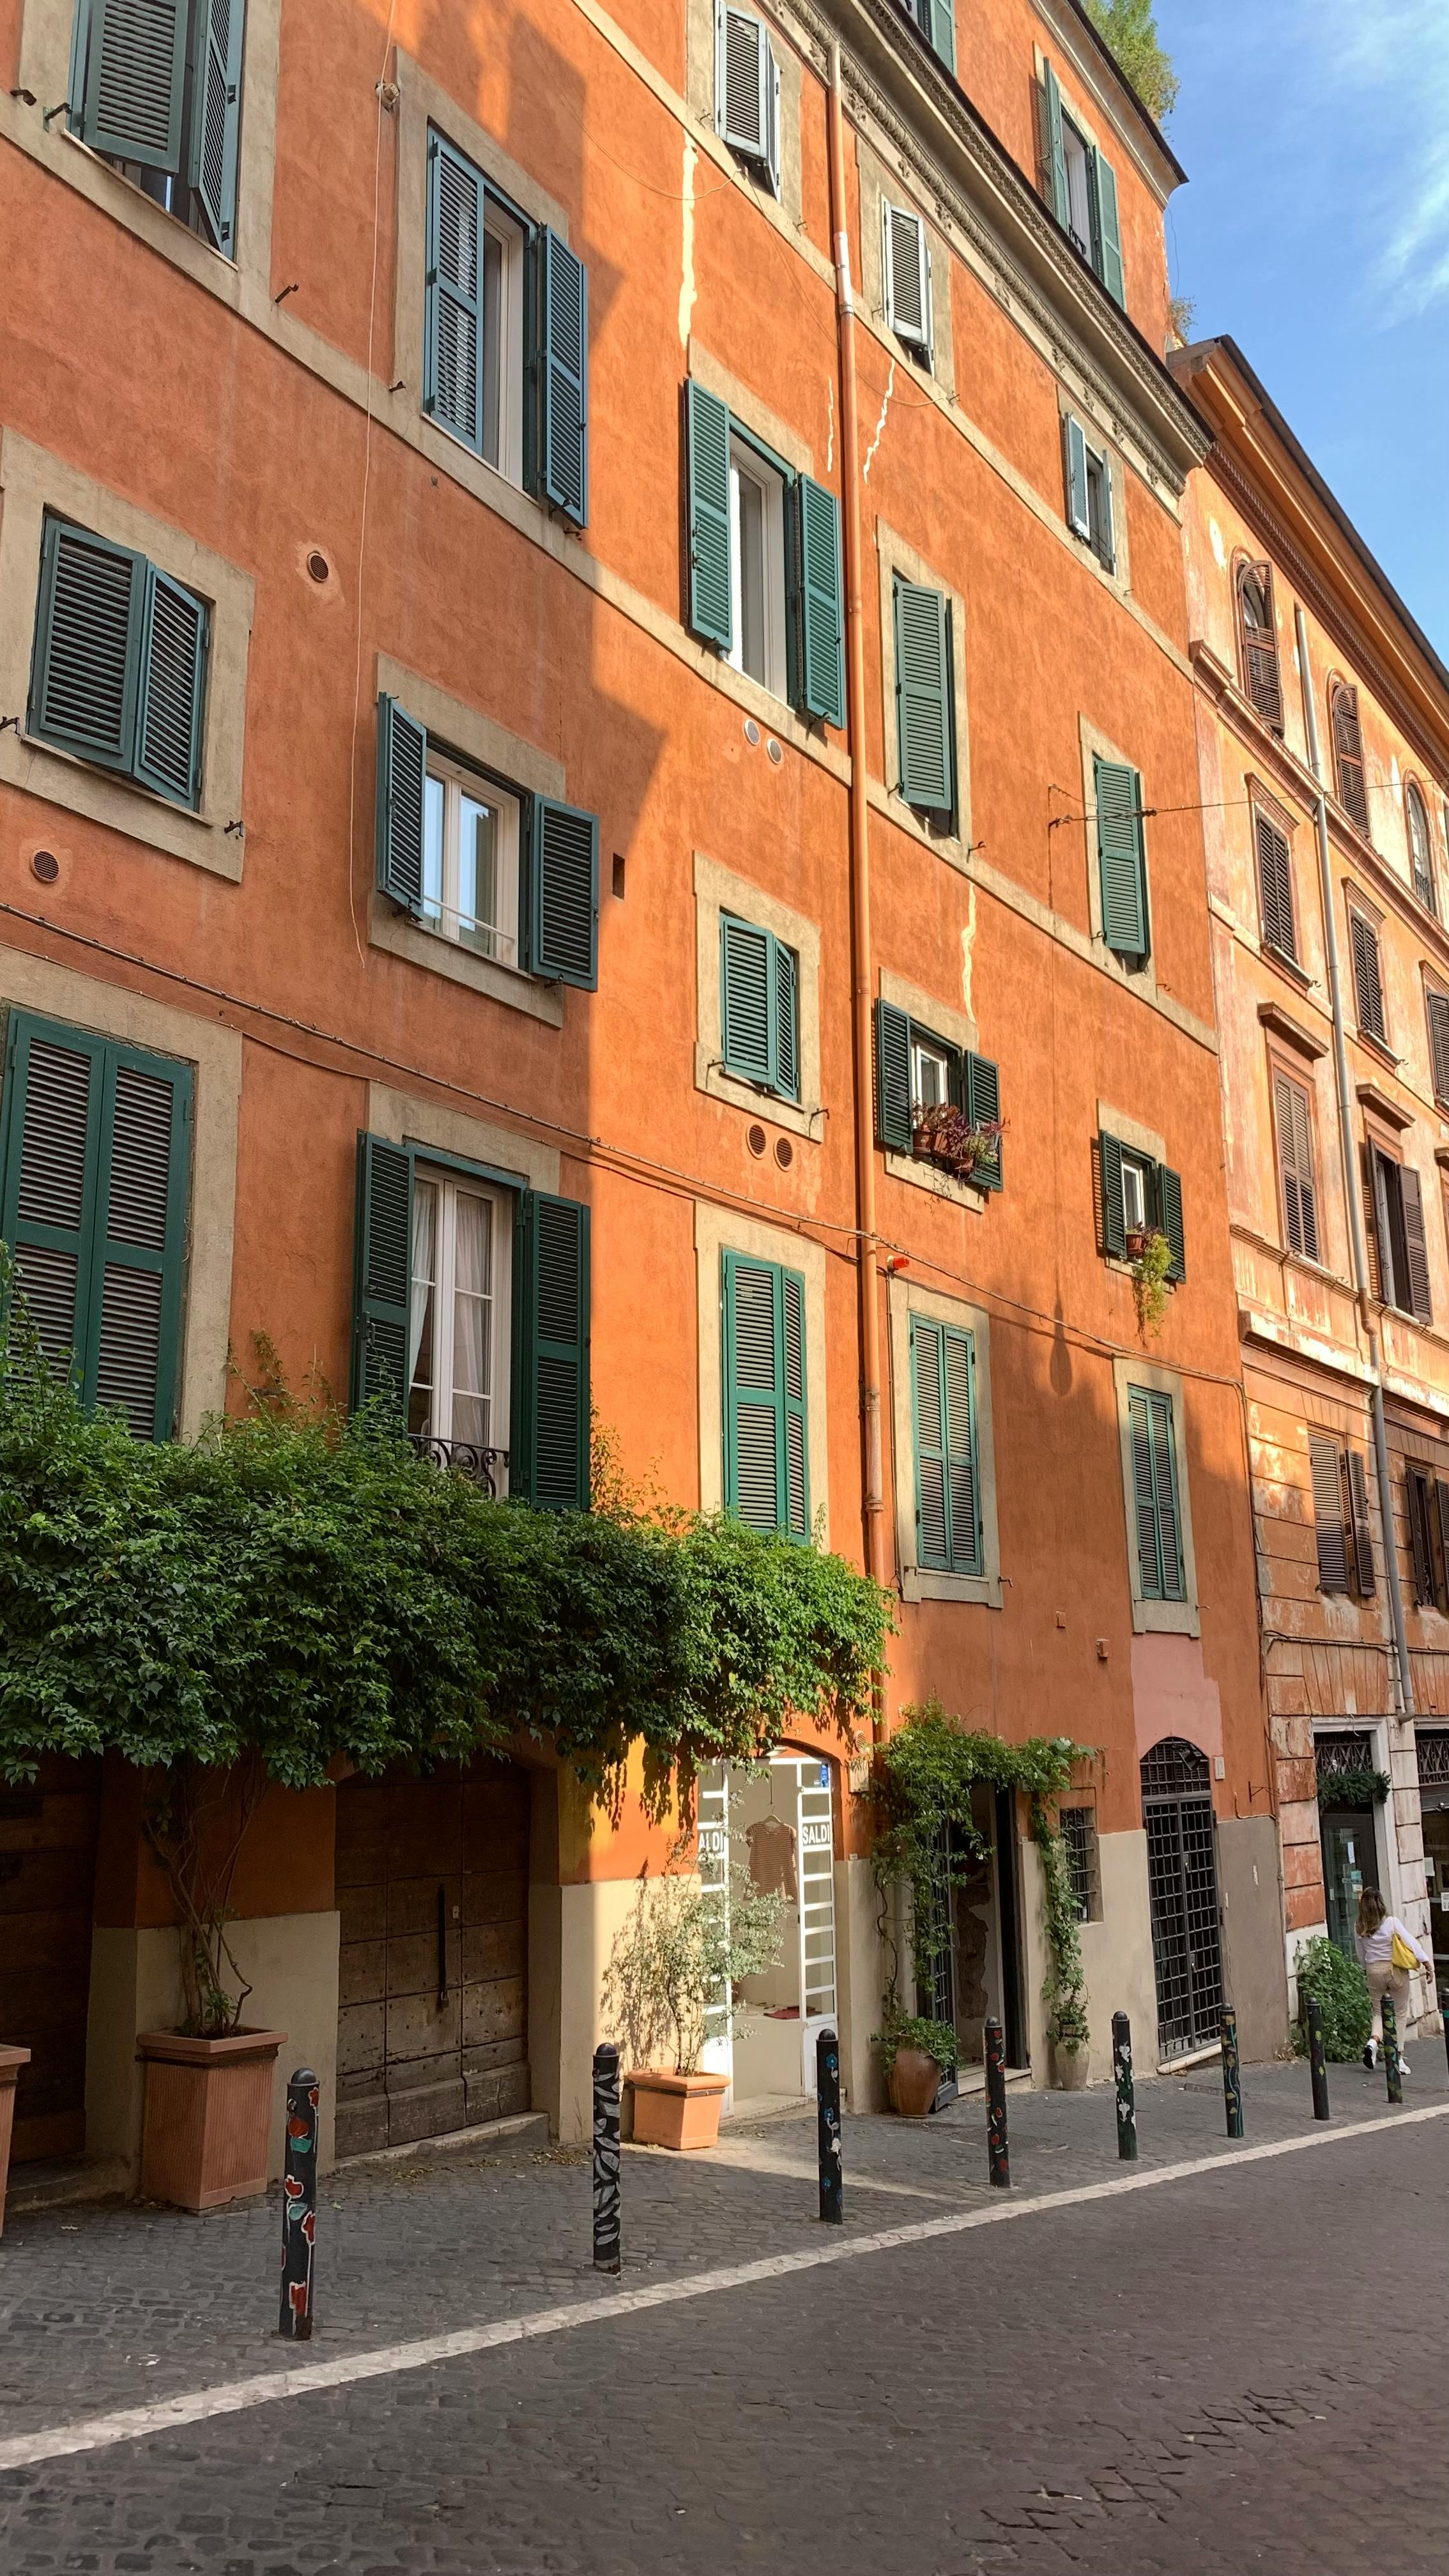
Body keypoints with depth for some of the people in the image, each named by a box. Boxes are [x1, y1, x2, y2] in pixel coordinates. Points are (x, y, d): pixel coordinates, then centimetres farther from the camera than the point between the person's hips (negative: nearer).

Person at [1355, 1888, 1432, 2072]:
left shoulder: (1360, 1929, -1)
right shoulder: (1392, 1922, -10)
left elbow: (1361, 1956, 9)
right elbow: (1411, 1943, -12)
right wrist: (1427, 1964, -8)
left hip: (1374, 1972, 2)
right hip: (1396, 1970, -2)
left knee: (1379, 2012, 13)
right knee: (1400, 2014, 9)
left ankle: (1373, 2041, -15)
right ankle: (1399, 2057, 5)